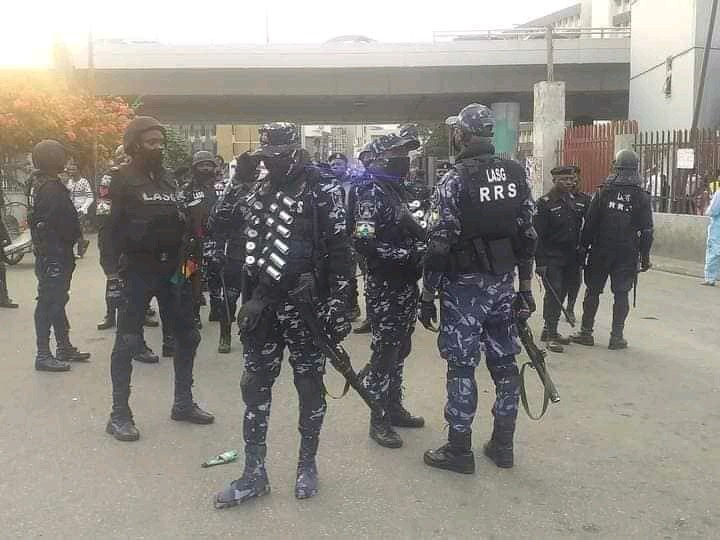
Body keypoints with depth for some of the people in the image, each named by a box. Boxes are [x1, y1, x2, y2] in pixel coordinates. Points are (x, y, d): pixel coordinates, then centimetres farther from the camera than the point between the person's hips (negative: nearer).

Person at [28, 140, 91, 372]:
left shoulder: (37, 183, 13)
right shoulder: (51, 188, -18)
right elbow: (65, 222, -22)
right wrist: (75, 237, -4)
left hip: (46, 254, 10)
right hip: (55, 255, -10)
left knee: (57, 300, 16)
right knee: (49, 302, -5)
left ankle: (64, 348, 26)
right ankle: (43, 355, 0)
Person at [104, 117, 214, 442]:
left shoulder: (167, 179, 14)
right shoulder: (123, 180, -5)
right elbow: (112, 226, -12)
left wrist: (184, 260, 3)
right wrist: (117, 269, -18)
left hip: (171, 268, 7)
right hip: (137, 270, -7)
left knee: (187, 336, 11)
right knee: (128, 342, -1)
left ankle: (183, 403, 25)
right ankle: (119, 415, 10)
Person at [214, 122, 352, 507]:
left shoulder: (322, 194, -6)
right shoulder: (256, 193, 11)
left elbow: (339, 253, -10)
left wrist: (338, 306, -15)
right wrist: (236, 181, 2)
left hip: (304, 305, -5)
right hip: (261, 305, 5)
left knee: (309, 386, 8)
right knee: (255, 386, 8)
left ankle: (307, 465, 26)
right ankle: (254, 473, 20)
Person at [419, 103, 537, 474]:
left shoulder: (454, 180, -12)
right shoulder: (517, 174, 5)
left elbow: (439, 246, -14)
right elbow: (527, 237, 7)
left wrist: (428, 297, -6)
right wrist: (525, 288, 13)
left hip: (464, 287, -5)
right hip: (504, 283, 6)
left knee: (462, 366, 2)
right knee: (504, 363, 12)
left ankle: (459, 450, 11)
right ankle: (502, 445, 23)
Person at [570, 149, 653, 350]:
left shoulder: (603, 192, -2)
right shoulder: (642, 197, -1)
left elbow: (590, 223, -2)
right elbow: (647, 230, 0)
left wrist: (585, 247, 4)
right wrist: (645, 256, 7)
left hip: (600, 251, 0)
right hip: (627, 254, 0)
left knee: (593, 291, 8)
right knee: (621, 294, 6)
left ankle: (586, 332, 11)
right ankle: (617, 337, 8)